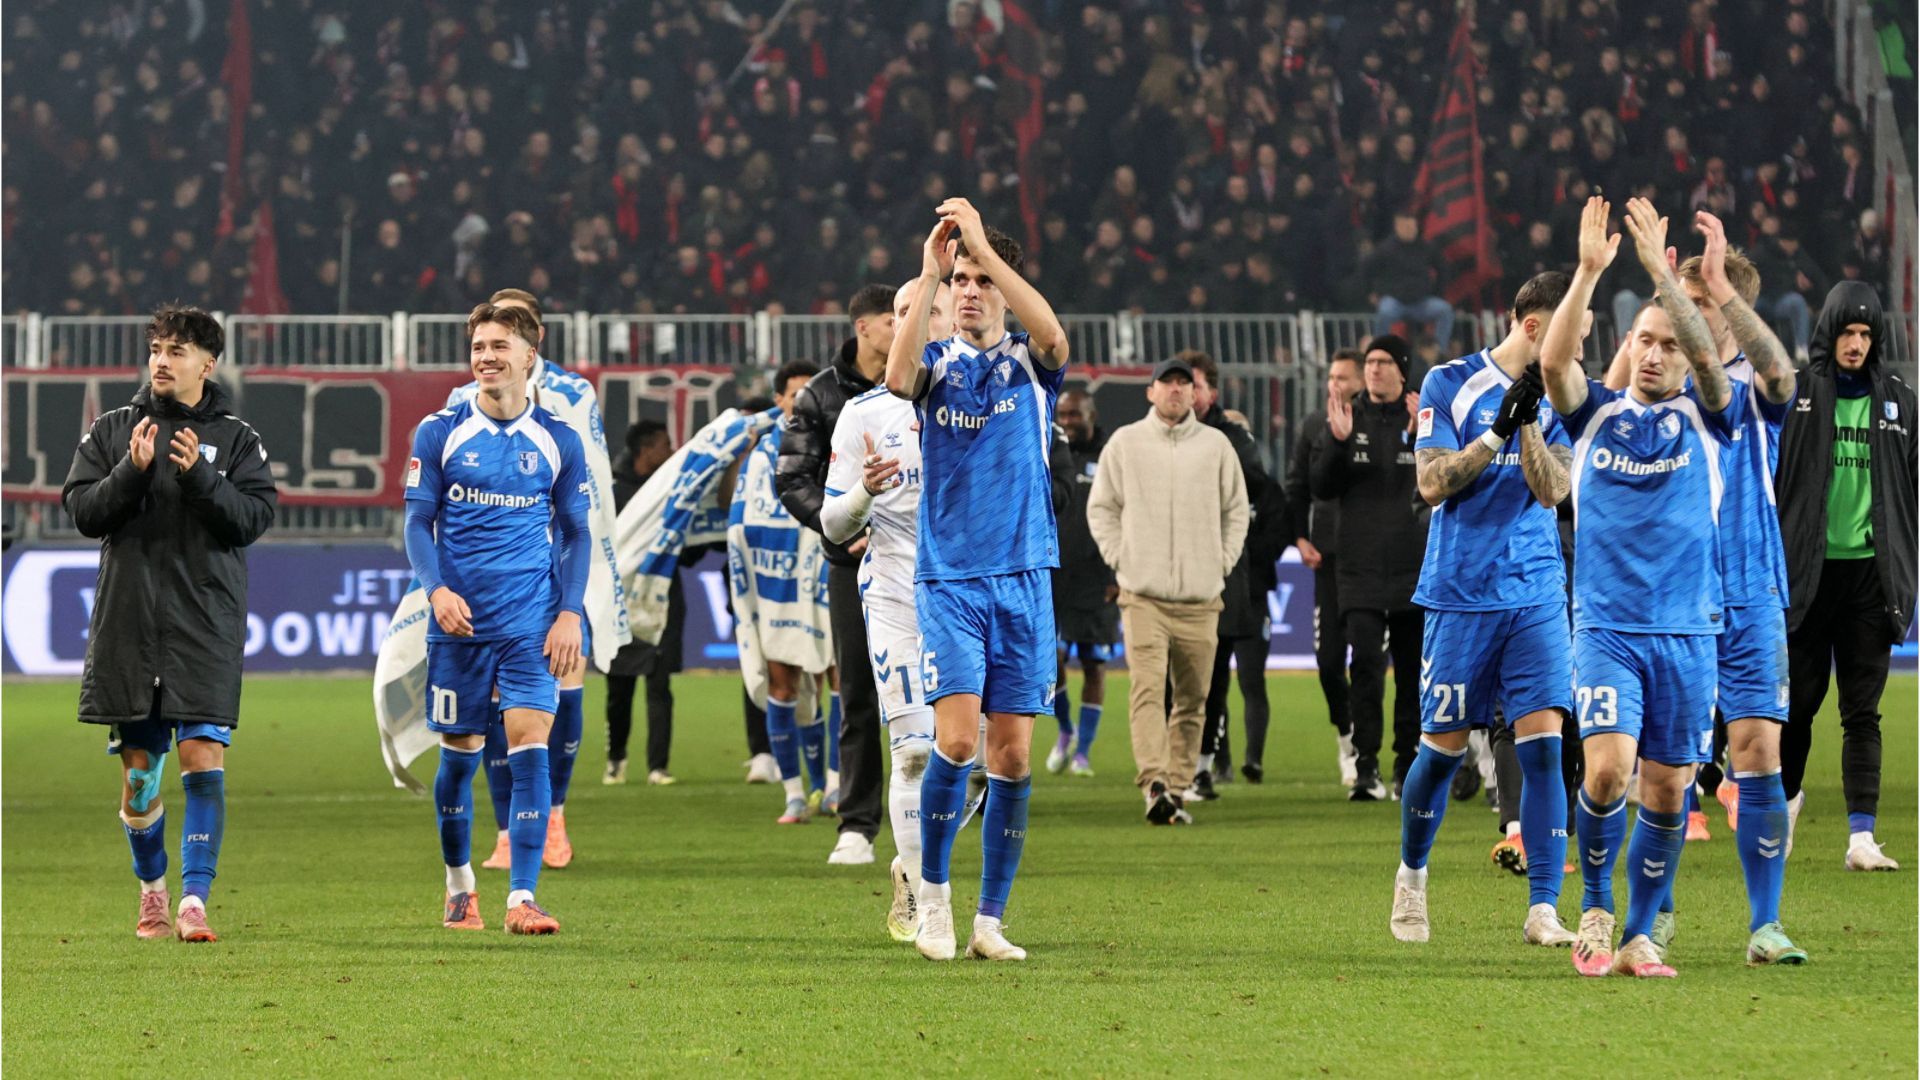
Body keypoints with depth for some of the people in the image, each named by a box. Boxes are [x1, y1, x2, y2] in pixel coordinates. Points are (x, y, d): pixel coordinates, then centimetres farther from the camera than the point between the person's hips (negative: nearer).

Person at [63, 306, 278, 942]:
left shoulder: (235, 439, 5)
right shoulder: (112, 431, 9)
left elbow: (255, 518, -5)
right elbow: (83, 511, 1)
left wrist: (198, 475, -17)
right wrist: (132, 472, -14)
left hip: (206, 625, -2)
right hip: (127, 621, 2)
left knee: (203, 756, -12)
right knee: (138, 764, 7)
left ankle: (194, 900, -13)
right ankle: (152, 889, 26)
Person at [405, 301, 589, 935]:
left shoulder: (558, 441, 5)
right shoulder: (440, 434, 2)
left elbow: (576, 533, 10)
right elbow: (418, 522, 3)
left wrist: (570, 613, -2)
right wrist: (437, 589, -14)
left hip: (531, 621, 0)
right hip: (459, 620, 0)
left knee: (530, 745, -13)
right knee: (460, 752, 8)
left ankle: (523, 899, -14)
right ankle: (459, 882, 30)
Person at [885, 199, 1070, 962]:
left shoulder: (1030, 365, 5)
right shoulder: (938, 364, 4)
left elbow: (1052, 335, -20)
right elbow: (898, 375, -20)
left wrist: (984, 247, -26)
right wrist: (929, 273, -26)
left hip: (1023, 580, 1)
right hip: (948, 579, -1)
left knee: (1012, 755, 0)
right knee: (957, 739, -15)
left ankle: (990, 921, 8)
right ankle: (933, 893, 2)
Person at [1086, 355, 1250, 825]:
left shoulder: (1215, 446, 8)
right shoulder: (1125, 443, 5)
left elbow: (1236, 510, 17)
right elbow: (1101, 507, 11)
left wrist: (1223, 562, 6)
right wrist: (1119, 557, 0)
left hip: (1201, 597, 2)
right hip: (1144, 594, -2)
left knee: (1192, 699, 5)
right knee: (1147, 687, -17)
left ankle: (1178, 788, 11)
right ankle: (1154, 784, -27)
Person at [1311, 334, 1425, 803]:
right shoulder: (1348, 417, 7)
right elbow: (1321, 486, 2)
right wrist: (1337, 442, -13)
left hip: (1415, 568, 0)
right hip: (1361, 566, 0)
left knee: (1412, 668, 6)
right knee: (1366, 665, -11)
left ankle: (1407, 768, 15)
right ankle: (1365, 767, -12)